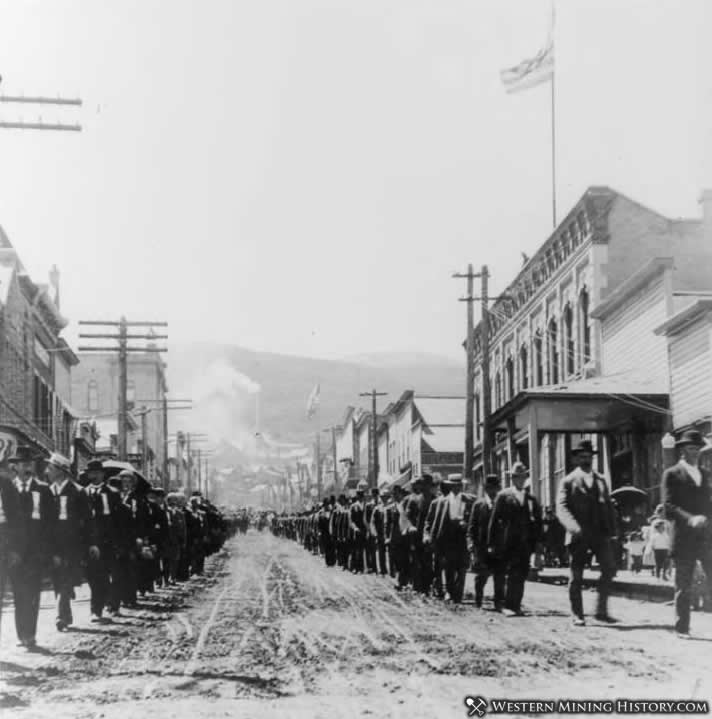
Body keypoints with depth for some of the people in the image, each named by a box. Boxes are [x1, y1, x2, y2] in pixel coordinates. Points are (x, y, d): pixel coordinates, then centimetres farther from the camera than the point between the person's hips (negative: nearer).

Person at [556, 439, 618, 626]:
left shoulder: (600, 480, 17)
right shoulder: (568, 481, 2)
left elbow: (608, 506, 19)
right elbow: (561, 508, -9)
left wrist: (611, 530, 6)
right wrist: (573, 527, -26)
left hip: (600, 534, 3)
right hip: (579, 535, -3)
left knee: (609, 568, -10)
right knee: (576, 576, 1)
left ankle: (601, 610, 1)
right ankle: (577, 615, 10)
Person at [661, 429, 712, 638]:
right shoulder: (672, 475, 1)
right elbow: (668, 508, -8)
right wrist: (690, 519, -22)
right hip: (684, 539, -4)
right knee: (683, 587, 1)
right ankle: (682, 628, 9)